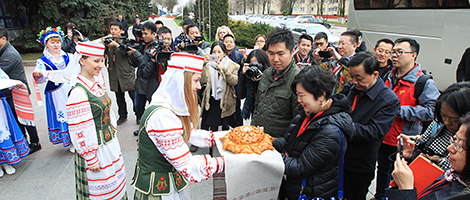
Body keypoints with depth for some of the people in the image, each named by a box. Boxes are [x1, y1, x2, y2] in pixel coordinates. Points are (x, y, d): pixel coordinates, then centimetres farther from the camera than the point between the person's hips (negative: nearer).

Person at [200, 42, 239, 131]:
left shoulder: (232, 65, 4)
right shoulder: (208, 65, 6)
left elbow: (234, 82, -12)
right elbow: (202, 80, -10)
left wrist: (224, 70, -23)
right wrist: (204, 65, -19)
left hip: (226, 102, -1)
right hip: (210, 102, 1)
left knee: (225, 129, 6)